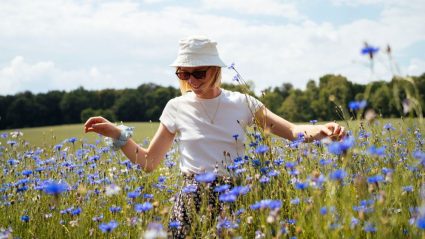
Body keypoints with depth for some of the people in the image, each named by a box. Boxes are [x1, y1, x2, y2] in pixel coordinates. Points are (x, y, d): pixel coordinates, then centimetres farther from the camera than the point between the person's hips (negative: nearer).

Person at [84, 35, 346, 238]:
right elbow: (148, 162, 5)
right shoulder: (177, 108, 1)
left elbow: (292, 131, -5)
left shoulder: (241, 103, -1)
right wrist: (117, 134, -8)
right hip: (192, 200, 0)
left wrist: (323, 129, -25)